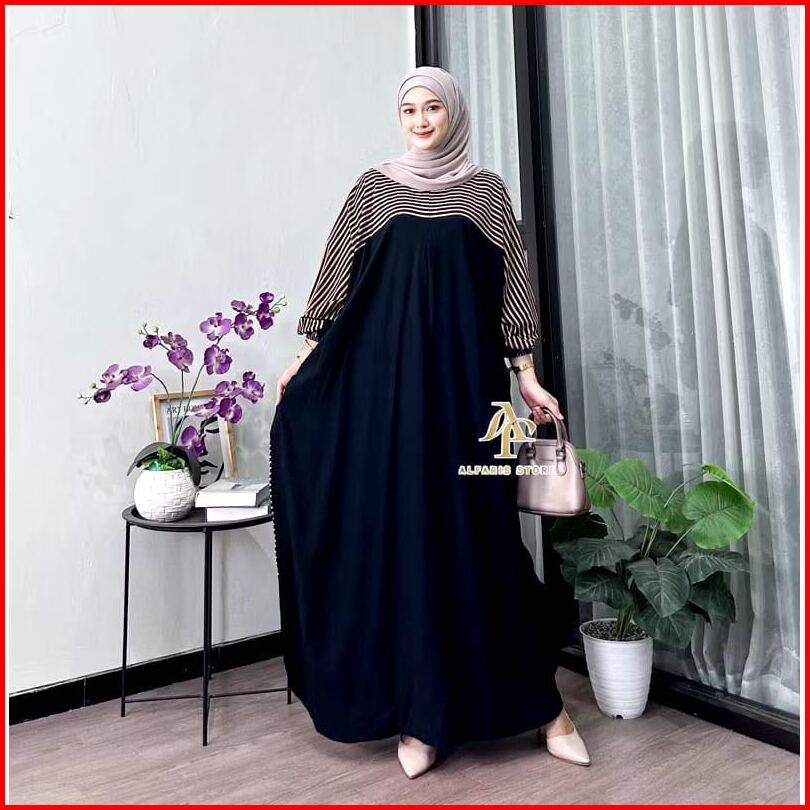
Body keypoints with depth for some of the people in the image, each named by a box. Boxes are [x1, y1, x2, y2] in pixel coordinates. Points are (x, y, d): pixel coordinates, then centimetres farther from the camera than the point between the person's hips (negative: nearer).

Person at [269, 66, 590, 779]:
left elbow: (510, 289, 6)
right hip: (387, 379, 1)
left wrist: (528, 378, 0)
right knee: (400, 532, 1)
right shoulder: (374, 188, 12)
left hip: (465, 379, 0)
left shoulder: (487, 191, 11)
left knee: (480, 531, 1)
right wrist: (305, 358, 6)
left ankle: (542, 699, 20)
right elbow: (340, 280, 11)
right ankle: (422, 714, 17)